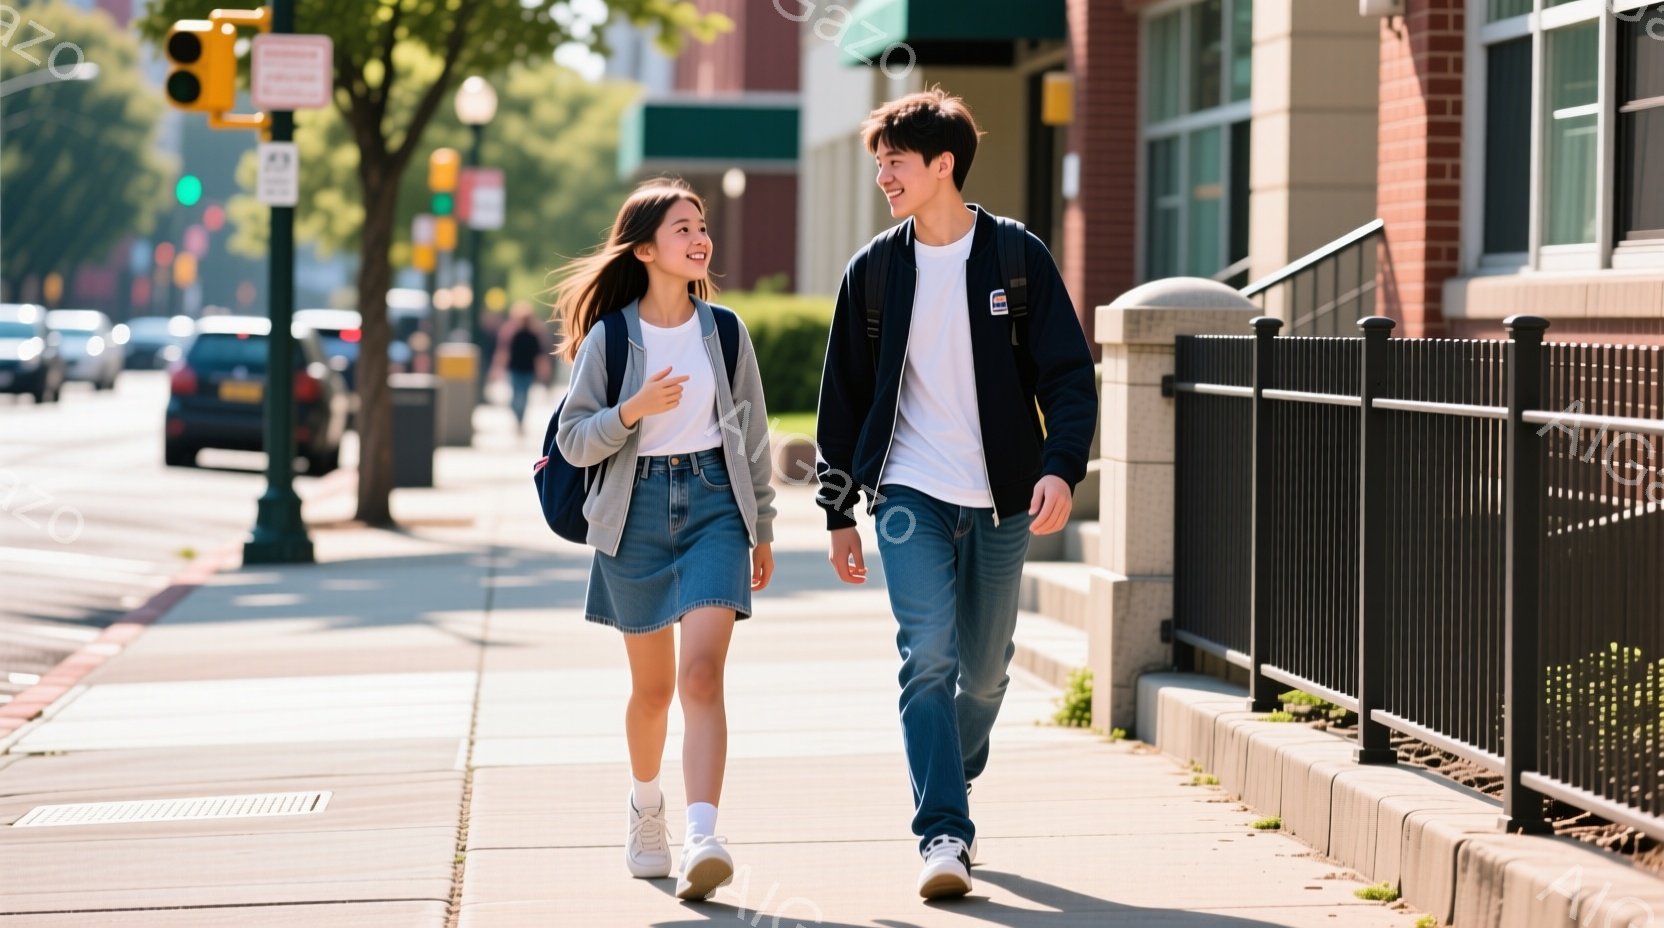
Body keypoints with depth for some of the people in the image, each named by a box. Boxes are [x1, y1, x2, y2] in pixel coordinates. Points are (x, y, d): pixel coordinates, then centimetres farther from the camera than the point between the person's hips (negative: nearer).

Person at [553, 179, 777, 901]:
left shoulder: (723, 330, 5)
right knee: (653, 687, 11)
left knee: (702, 675, -16)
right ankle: (646, 805, 40)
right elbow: (573, 441, -3)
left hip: (713, 503, 0)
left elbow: (752, 434, 13)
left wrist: (763, 531, 15)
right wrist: (633, 411, -21)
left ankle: (701, 839, -26)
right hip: (636, 514, 0)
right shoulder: (609, 337, -2)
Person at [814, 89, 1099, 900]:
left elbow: (1068, 374, -3)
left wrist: (1061, 467, -19)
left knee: (984, 671, 9)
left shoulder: (1018, 258, -2)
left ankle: (949, 789, 35)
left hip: (999, 499, 0)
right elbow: (843, 395, 10)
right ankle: (944, 835, -17)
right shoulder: (873, 270, 4)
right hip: (910, 496, 0)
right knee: (928, 656, -15)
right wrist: (839, 512, 8)